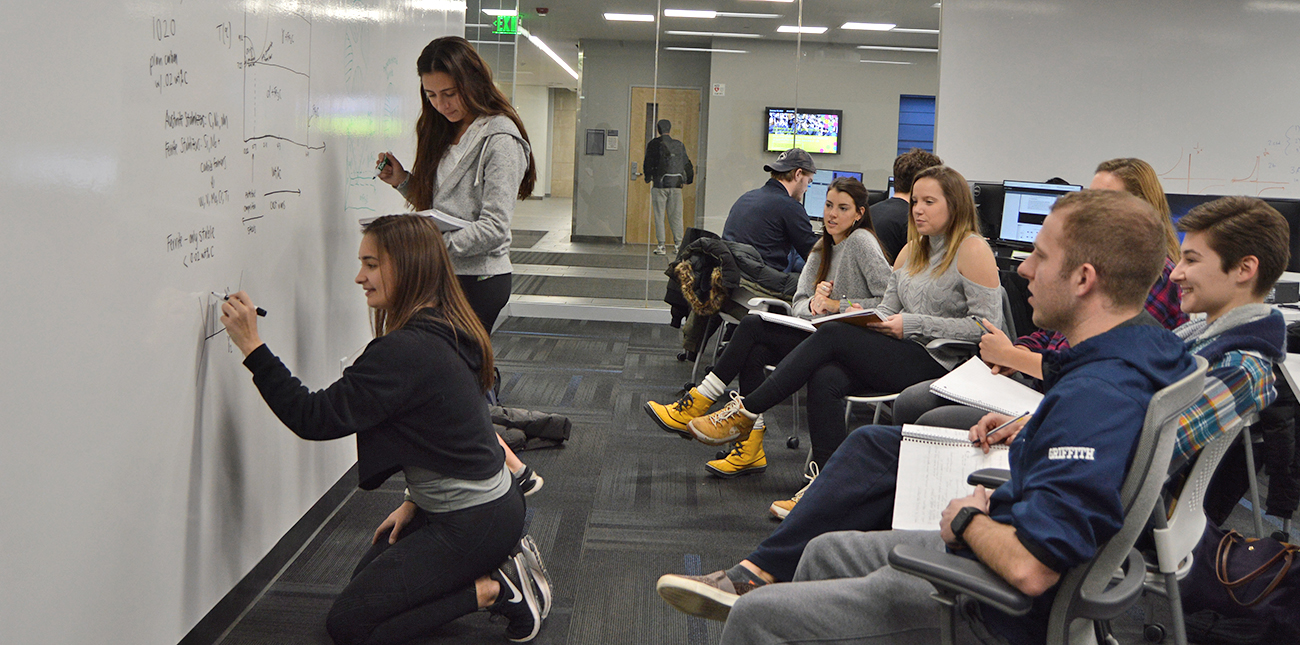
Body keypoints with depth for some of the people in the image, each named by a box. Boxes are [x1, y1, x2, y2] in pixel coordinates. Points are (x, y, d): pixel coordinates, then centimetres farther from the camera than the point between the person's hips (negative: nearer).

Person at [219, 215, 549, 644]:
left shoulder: (406, 352, -26)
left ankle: (495, 590, -2)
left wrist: (252, 347, -21)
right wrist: (415, 502, 15)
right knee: (368, 581, 24)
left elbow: (316, 418, -24)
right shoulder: (445, 331, 5)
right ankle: (502, 560, 13)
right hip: (488, 500, 10)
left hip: (473, 521, -10)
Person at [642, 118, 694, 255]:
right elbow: (686, 163, 14)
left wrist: (648, 177, 13)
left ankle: (661, 246, -2)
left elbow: (648, 163, -3)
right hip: (676, 184, 3)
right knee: (676, 216, 8)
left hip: (660, 184, -3)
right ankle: (678, 244, 4)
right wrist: (688, 179, 26)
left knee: (659, 216, 1)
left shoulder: (653, 144, -3)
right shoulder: (679, 145, 9)